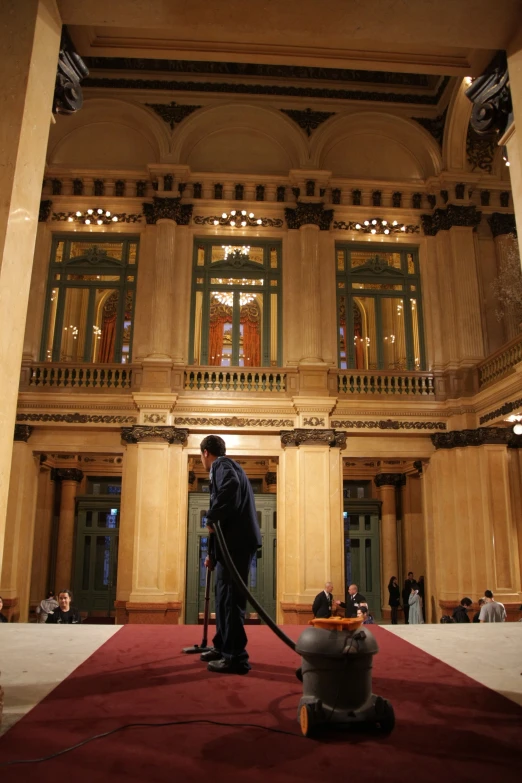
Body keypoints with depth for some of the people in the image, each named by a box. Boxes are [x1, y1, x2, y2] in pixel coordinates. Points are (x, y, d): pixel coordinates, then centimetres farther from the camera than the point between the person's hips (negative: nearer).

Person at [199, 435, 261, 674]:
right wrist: (212, 553, 29)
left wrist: (212, 518, -20)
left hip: (237, 542, -10)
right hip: (233, 542, 10)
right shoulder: (225, 467, 25)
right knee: (223, 596, 18)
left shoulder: (221, 464, -4)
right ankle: (223, 647, 30)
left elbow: (230, 486, -30)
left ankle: (236, 657, 1)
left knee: (231, 598, -5)